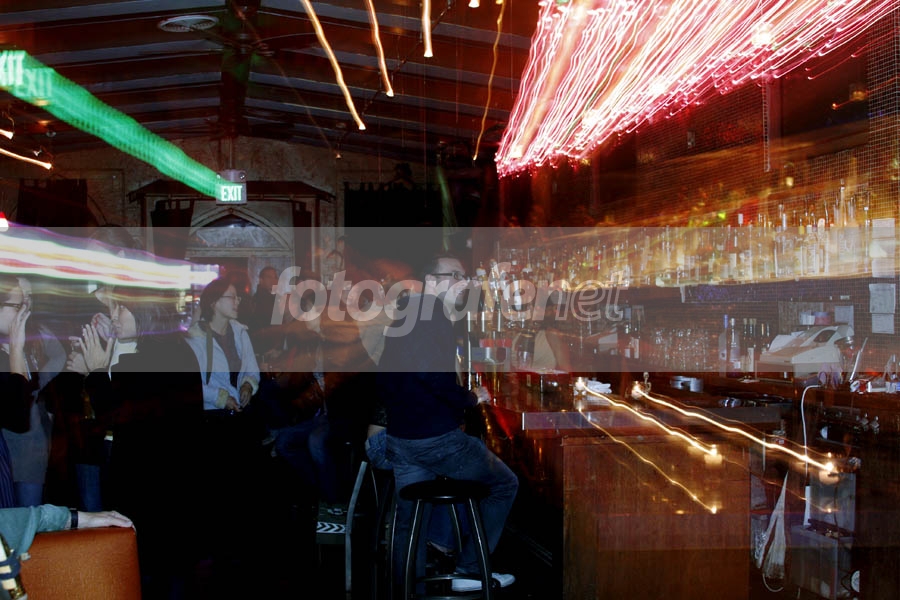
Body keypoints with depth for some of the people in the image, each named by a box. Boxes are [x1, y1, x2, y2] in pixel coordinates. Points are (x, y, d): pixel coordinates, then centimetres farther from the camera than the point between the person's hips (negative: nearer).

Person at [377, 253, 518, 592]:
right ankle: (469, 569, 11)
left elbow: (385, 380, 19)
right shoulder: (433, 315, -13)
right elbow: (436, 377, -25)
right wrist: (472, 398, -10)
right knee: (504, 485, 9)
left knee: (408, 521, 16)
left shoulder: (402, 317, 14)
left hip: (398, 439, 8)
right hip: (437, 437, -8)